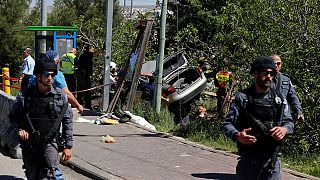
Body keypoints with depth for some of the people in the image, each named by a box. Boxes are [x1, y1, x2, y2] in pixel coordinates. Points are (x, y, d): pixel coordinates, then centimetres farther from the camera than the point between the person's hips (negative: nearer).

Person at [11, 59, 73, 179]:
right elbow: (13, 116, 11)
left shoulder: (60, 96, 0)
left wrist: (68, 146, 2)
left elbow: (67, 121, 4)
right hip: (29, 143, 1)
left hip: (50, 141, -1)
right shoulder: (25, 96, -2)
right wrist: (19, 129, -8)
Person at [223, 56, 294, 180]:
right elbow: (228, 124, -2)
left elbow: (289, 122, 13)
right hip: (248, 159, -2)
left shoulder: (279, 99, 8)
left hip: (273, 159, 2)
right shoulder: (242, 98, -1)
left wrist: (284, 129, -11)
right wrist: (237, 135, -23)